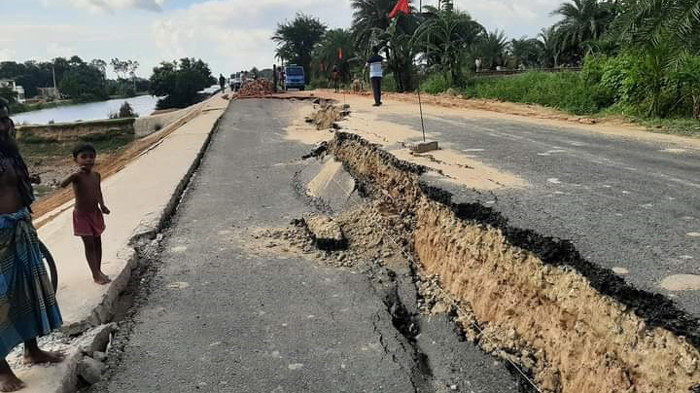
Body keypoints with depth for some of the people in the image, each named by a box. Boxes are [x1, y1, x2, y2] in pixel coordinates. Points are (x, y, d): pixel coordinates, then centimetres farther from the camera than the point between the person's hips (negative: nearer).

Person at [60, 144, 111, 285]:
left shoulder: (96, 175, -1)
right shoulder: (77, 176, -18)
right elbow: (62, 185, -37)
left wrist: (102, 205, 3)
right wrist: (75, 173, -48)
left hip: (95, 213, 6)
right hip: (82, 215, -6)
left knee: (97, 242, 14)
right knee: (89, 244, -2)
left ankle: (99, 270, 27)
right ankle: (96, 275, 6)